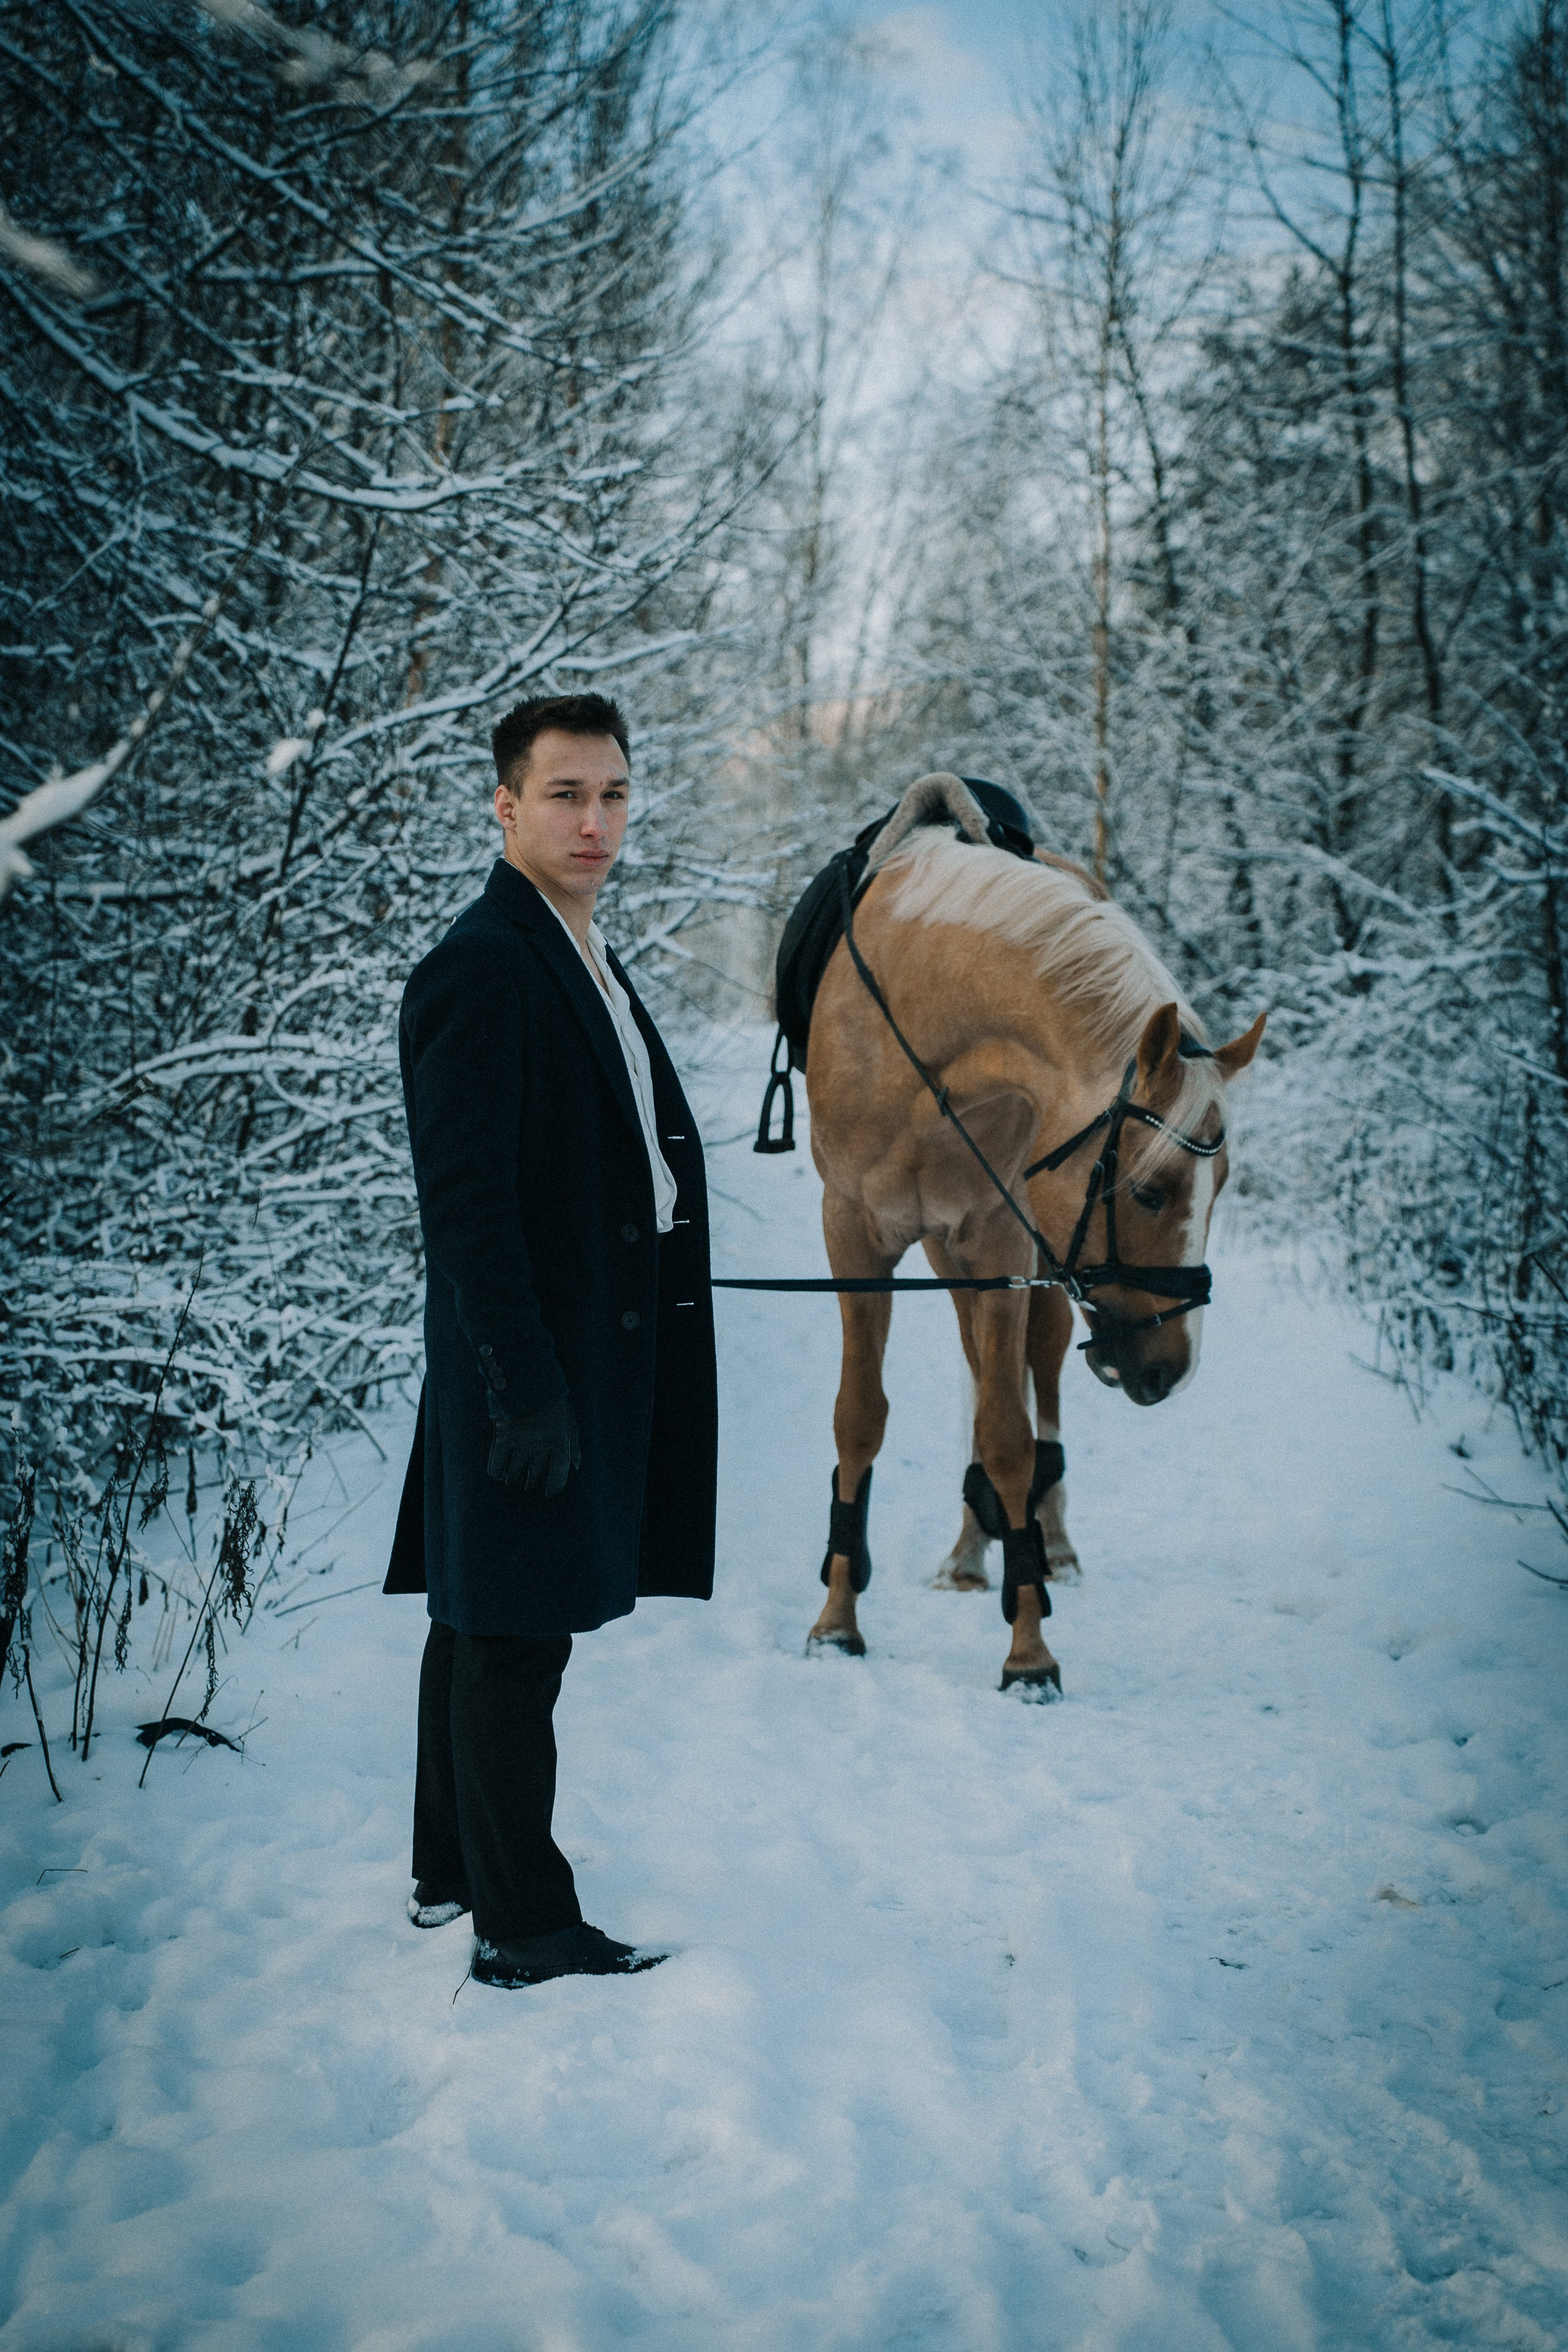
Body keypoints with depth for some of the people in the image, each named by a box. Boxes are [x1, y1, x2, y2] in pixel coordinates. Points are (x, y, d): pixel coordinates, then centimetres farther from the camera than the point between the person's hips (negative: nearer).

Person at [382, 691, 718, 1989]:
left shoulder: (585, 958, 14)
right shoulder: (480, 970, -16)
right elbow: (468, 1202, -21)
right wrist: (525, 1389, -22)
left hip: (600, 1352, 10)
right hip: (534, 1364, -10)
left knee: (487, 1626, 19)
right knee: (515, 1642, -1)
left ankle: (452, 1874, 32)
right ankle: (524, 1928, 9)